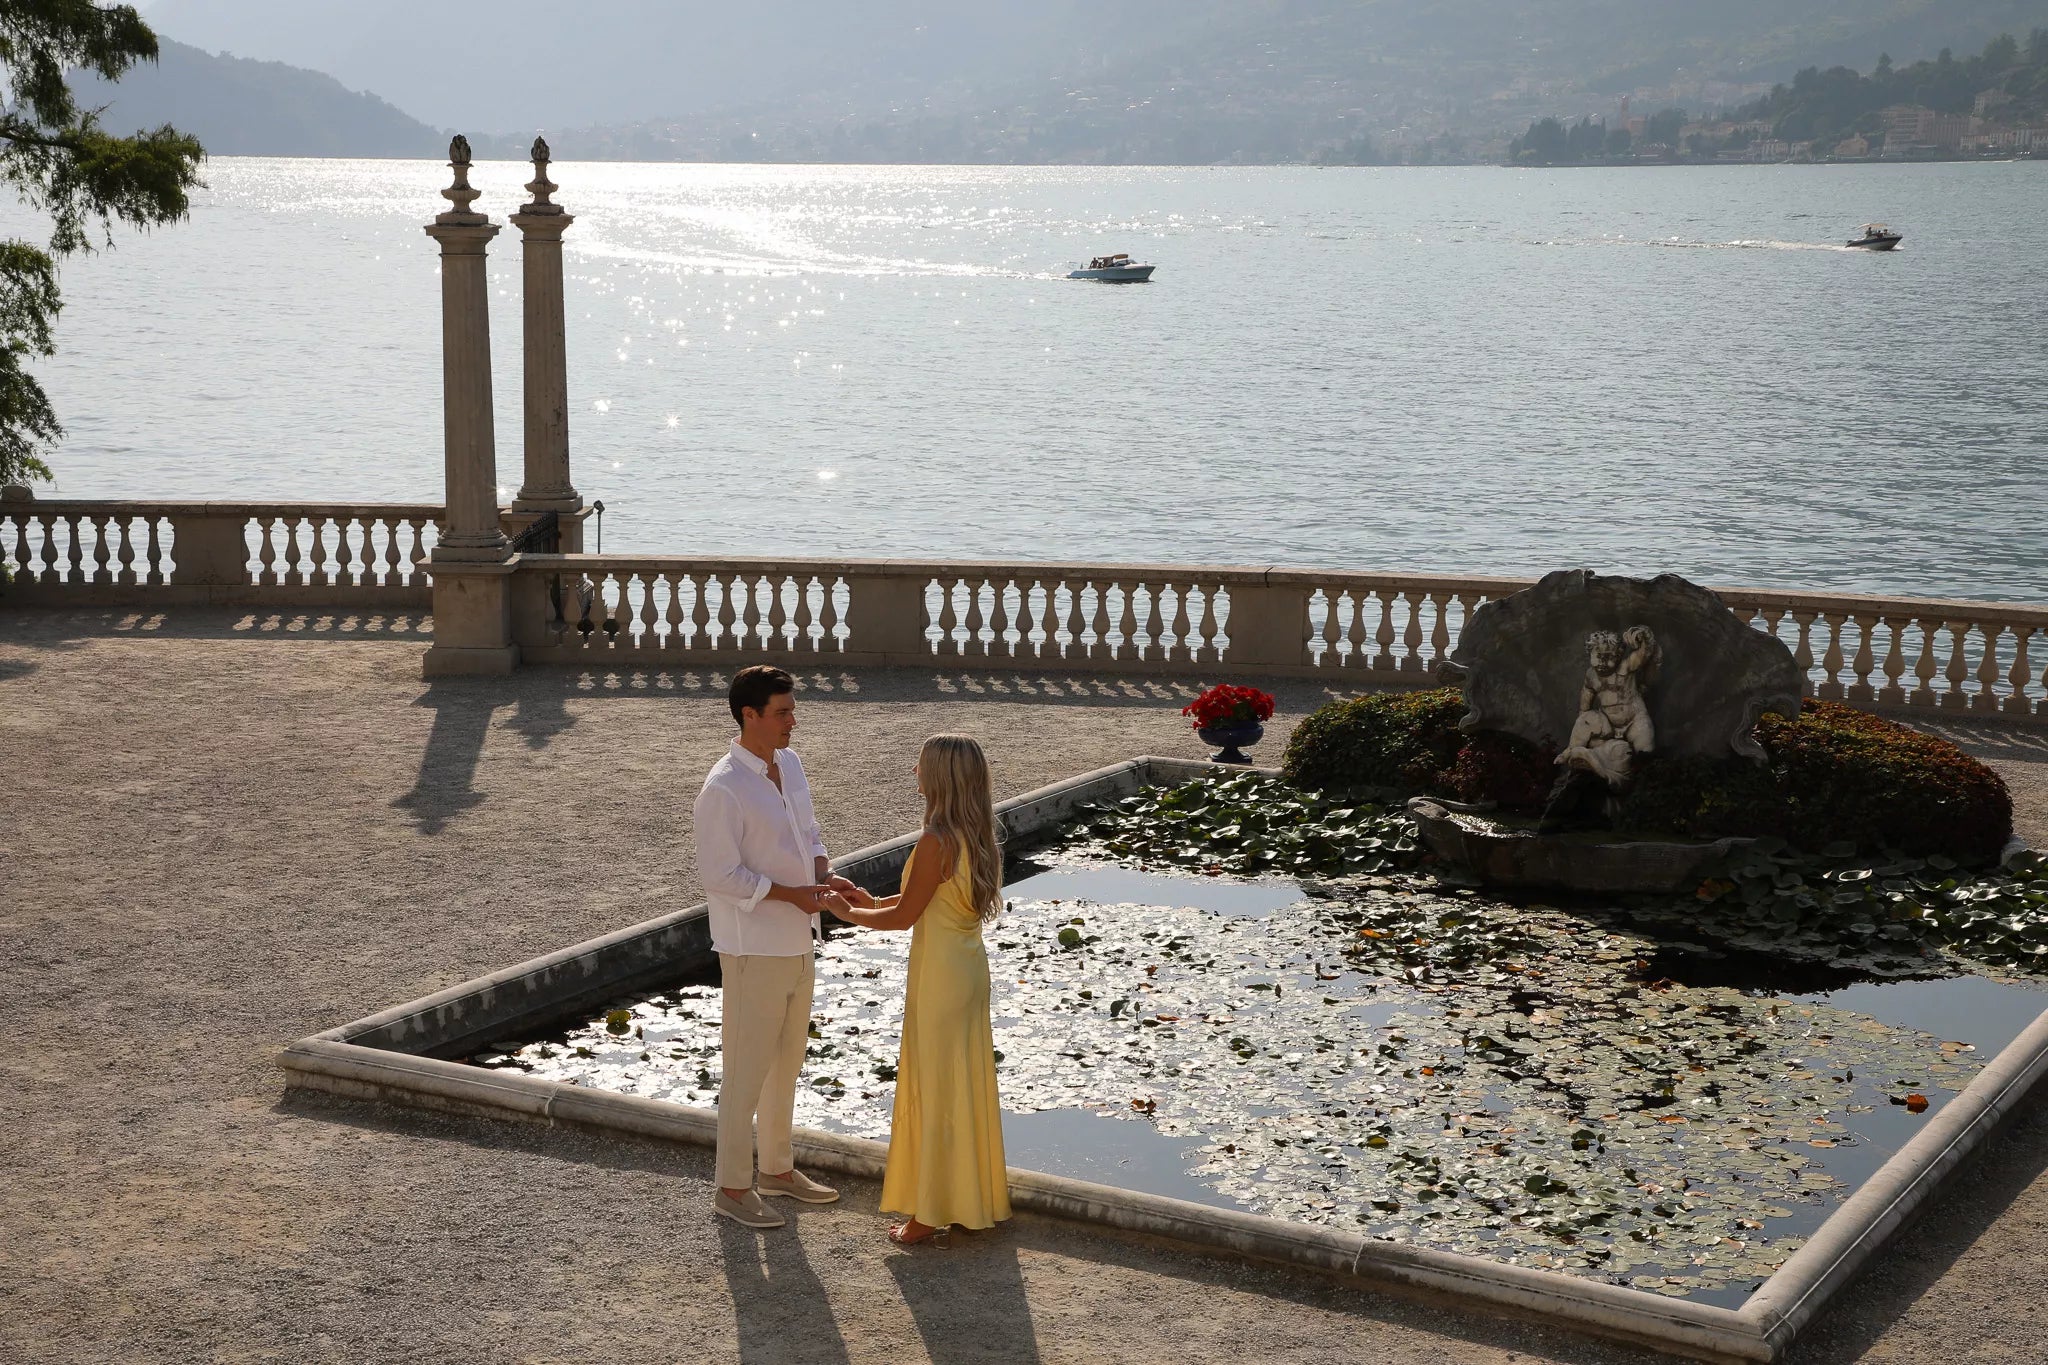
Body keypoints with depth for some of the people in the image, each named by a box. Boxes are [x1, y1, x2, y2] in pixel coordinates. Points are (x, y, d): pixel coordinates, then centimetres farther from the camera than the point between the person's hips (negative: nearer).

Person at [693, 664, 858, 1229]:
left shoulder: (790, 764, 5)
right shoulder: (724, 789, -21)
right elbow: (719, 875, -21)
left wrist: (824, 873, -3)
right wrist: (793, 894, -21)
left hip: (795, 941, 9)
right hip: (753, 947, -8)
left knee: (787, 1061, 19)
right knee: (747, 1069, 0)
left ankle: (778, 1168, 33)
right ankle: (732, 1187, 12)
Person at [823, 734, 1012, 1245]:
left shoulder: (936, 842, -23)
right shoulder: (975, 837, 4)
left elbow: (904, 916, -17)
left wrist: (846, 912, -2)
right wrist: (873, 902, 14)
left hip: (939, 975, -9)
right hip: (969, 968, 9)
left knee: (934, 1088, 2)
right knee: (963, 1085, 17)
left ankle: (929, 1212, 12)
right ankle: (969, 1195, 28)